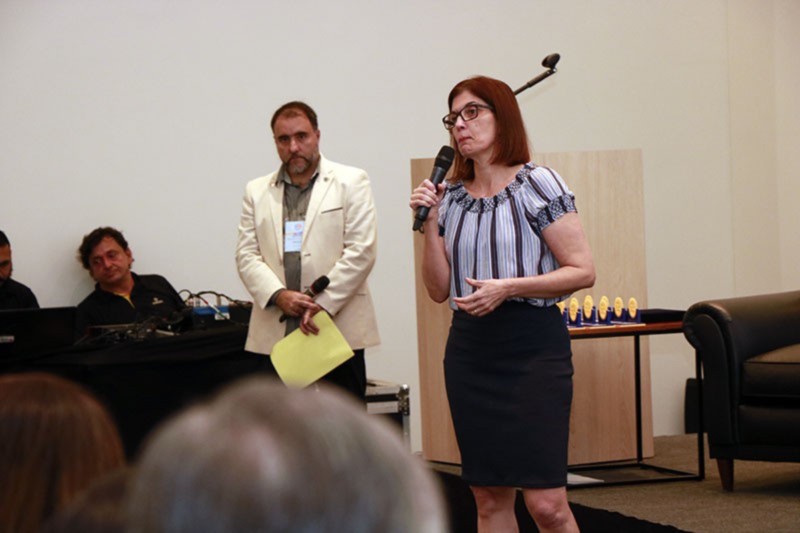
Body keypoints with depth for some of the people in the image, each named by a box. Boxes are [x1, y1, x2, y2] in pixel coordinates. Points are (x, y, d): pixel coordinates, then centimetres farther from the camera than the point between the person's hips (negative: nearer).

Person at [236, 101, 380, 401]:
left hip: (338, 329, -3)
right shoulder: (257, 192, 15)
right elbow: (247, 256, 8)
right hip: (275, 336, 3)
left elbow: (361, 252, -4)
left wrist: (321, 303, -12)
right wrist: (279, 295, -10)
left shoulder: (351, 182, 5)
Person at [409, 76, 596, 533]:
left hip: (533, 346, -5)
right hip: (470, 350, 5)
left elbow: (583, 271, -9)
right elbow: (439, 290, 10)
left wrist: (508, 287, -18)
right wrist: (430, 222, -1)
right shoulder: (450, 198, 11)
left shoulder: (538, 185, -4)